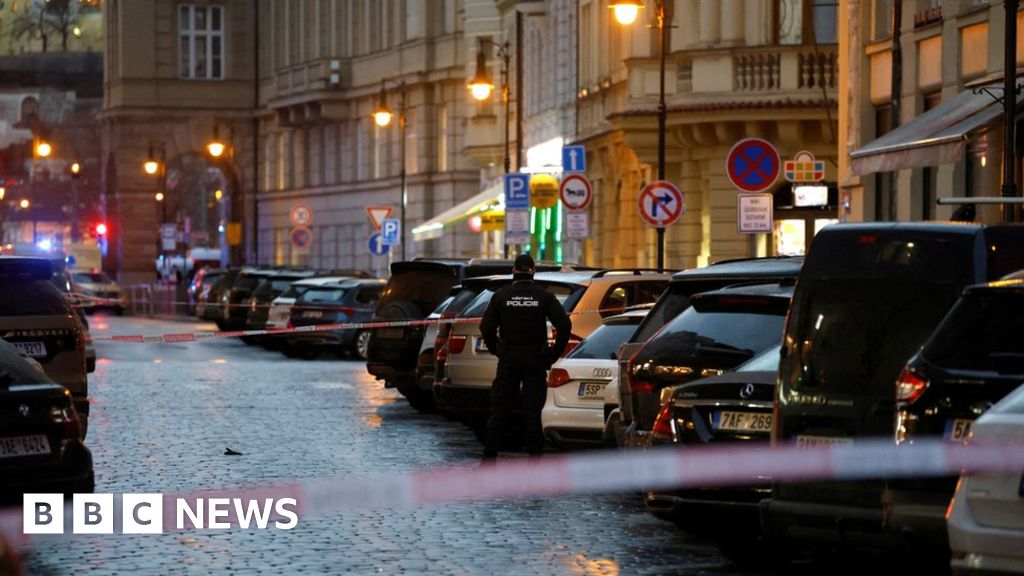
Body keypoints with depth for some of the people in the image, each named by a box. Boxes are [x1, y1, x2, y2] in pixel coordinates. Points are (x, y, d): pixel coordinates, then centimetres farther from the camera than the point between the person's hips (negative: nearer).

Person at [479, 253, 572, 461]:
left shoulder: (501, 296, 0)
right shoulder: (544, 296, -1)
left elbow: (486, 327, -3)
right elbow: (564, 325, -8)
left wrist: (496, 350, 8)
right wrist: (555, 352, 1)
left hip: (508, 359, 0)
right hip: (535, 359, 0)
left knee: (500, 409, 5)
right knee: (532, 411, 3)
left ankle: (489, 456, 3)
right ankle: (535, 454, 0)